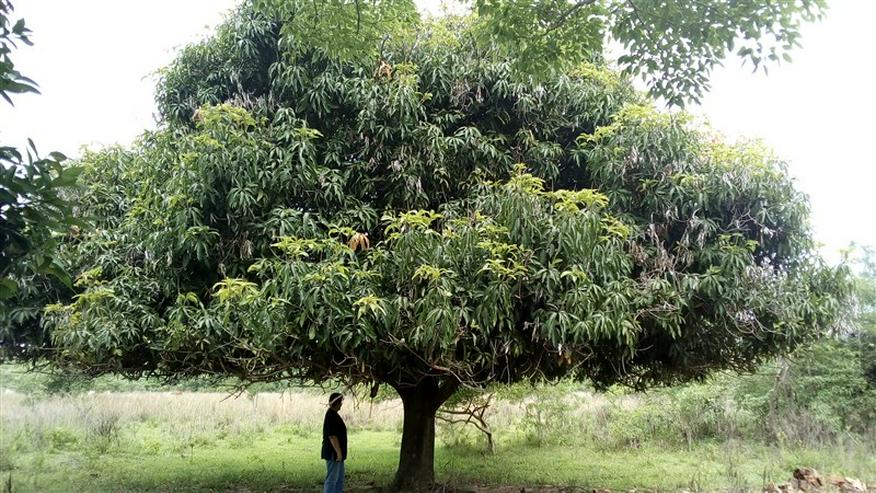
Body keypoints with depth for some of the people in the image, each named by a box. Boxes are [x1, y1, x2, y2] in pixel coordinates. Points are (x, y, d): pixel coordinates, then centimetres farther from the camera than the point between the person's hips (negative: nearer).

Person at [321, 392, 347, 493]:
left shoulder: (333, 414, 12)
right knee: (332, 479, -4)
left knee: (339, 479, 14)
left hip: (335, 452, 10)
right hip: (333, 453, -10)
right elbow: (332, 436, -24)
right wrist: (339, 453, -23)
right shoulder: (331, 416, -20)